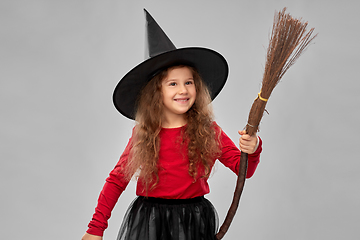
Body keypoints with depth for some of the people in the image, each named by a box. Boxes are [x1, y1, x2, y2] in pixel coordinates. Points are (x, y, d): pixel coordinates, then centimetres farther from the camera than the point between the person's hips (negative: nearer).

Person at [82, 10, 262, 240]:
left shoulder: (209, 131, -3)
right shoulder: (142, 135, -2)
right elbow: (117, 180, 3)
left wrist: (252, 150, -26)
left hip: (194, 221, 0)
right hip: (147, 221, 0)